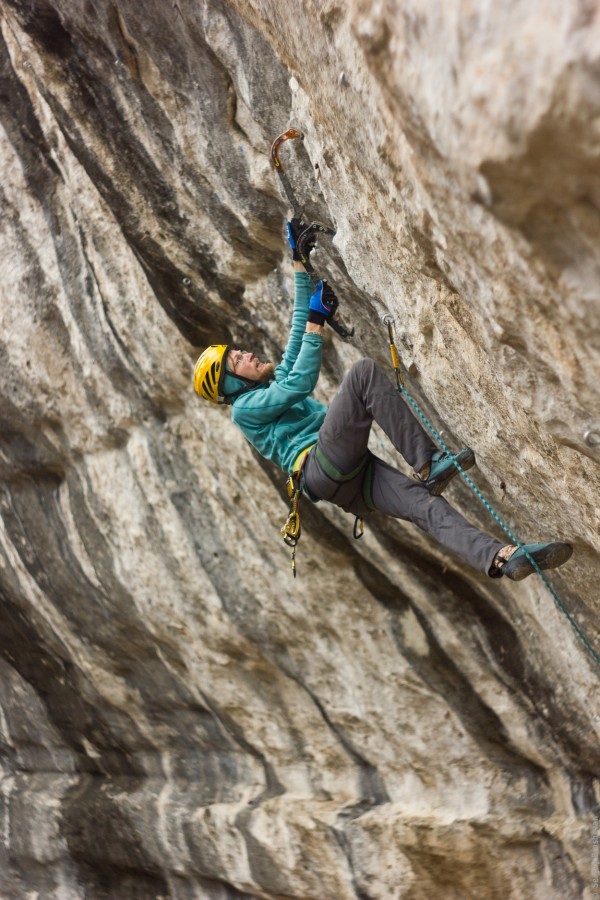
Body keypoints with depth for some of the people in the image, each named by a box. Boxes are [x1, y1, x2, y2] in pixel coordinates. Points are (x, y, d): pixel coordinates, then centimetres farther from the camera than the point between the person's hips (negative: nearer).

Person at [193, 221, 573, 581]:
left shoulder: (276, 381, 35)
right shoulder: (244, 408, 10)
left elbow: (299, 326, 34)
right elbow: (301, 383, -5)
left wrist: (300, 264, 32)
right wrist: (316, 321, -4)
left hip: (350, 480, 7)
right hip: (321, 469, -7)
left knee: (425, 503, -20)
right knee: (365, 370, -20)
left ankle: (502, 558, -41)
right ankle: (429, 464, -28)